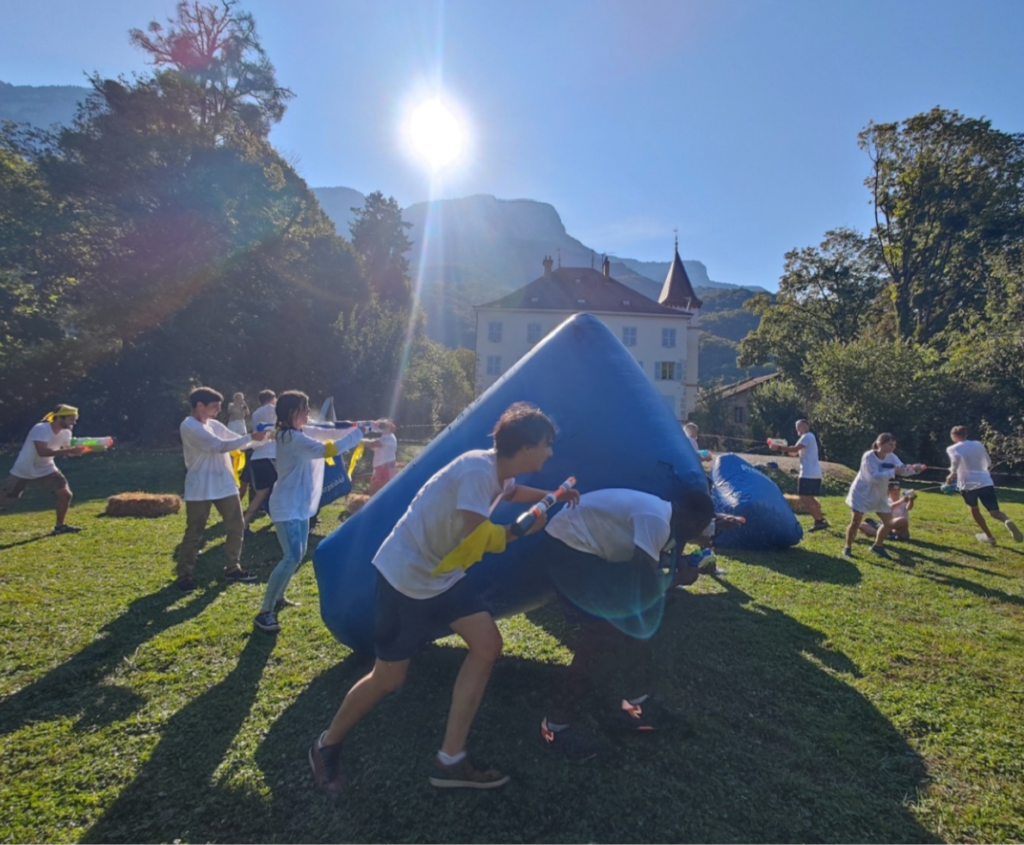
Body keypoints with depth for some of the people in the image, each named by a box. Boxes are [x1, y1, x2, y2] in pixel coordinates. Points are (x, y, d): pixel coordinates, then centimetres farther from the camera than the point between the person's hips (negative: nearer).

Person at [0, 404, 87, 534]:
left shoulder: (66, 433, -5)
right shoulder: (40, 429, -27)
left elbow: (68, 452, 1)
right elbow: (42, 451, -40)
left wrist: (78, 450, -19)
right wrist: (69, 451, -45)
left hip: (46, 470, 6)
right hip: (23, 471, -6)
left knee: (65, 494, -7)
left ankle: (60, 526, 8)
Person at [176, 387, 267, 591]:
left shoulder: (214, 425, 10)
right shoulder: (189, 426, -15)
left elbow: (236, 441, 16)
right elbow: (220, 445, -23)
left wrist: (261, 438, 2)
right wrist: (251, 437, -21)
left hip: (224, 484, 8)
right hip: (200, 489, -7)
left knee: (236, 526, 10)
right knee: (194, 533, 2)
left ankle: (233, 568, 23)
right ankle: (184, 575, 17)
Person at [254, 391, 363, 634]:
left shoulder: (303, 432, 8)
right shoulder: (292, 438, -21)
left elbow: (331, 432, 9)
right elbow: (327, 450, -29)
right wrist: (358, 433, -22)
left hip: (300, 506, 10)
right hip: (287, 508, -10)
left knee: (298, 555, 18)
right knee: (292, 558, -15)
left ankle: (277, 598, 33)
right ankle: (264, 613, -7)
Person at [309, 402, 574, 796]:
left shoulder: (497, 469, 2)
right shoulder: (477, 470, -28)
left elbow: (509, 490, 27)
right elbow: (477, 539, -30)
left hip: (441, 574, 9)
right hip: (405, 575, -9)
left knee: (487, 644, 0)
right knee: (388, 678, 4)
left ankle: (449, 760, 11)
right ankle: (326, 746, 34)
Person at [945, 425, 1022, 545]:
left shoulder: (953, 448, 1)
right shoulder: (978, 444, 16)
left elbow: (956, 459, -22)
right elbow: (989, 464, 22)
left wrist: (952, 474, -12)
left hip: (968, 484, -3)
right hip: (985, 482, 3)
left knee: (974, 508, 24)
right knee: (995, 512, 3)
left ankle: (989, 536, 27)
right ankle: (1007, 521, -33)